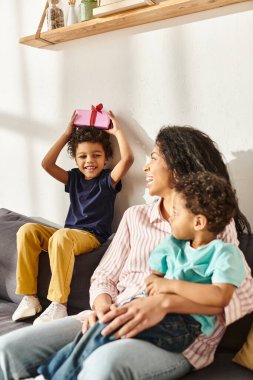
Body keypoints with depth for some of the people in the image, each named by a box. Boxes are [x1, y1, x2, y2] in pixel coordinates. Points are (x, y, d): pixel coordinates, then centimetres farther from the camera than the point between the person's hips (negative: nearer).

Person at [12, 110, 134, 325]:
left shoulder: (108, 179, 3)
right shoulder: (74, 178, 16)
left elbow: (127, 159, -15)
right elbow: (47, 164, 7)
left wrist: (117, 131, -3)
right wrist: (67, 134, 10)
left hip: (92, 237, -6)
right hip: (69, 233, 6)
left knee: (60, 237, -38)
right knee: (27, 230, -17)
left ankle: (58, 305, -35)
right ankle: (29, 297, -16)